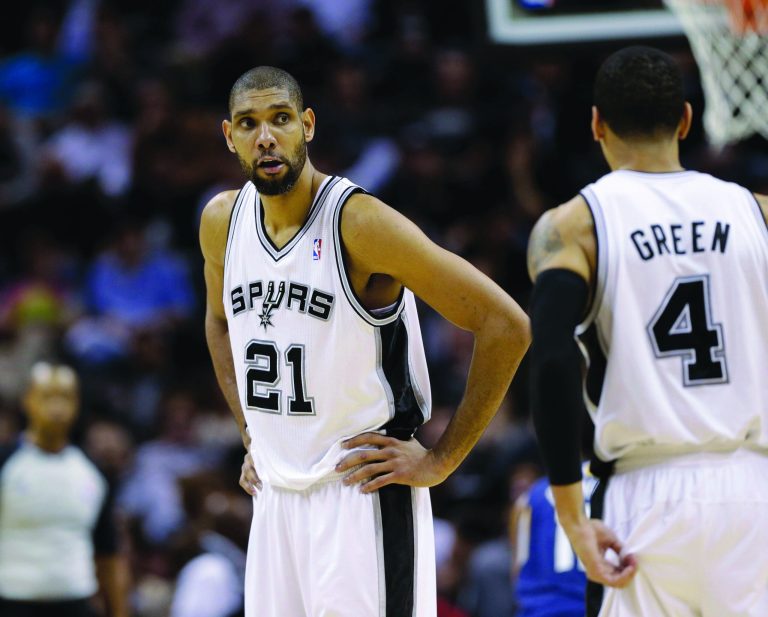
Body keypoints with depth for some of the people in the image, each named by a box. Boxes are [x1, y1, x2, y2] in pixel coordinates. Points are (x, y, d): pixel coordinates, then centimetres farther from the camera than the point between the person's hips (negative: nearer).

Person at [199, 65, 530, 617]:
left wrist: (442, 459, -13)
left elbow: (506, 326, -17)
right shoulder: (222, 222, 5)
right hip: (276, 495, 7)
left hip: (362, 495, -7)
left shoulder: (361, 223, -15)